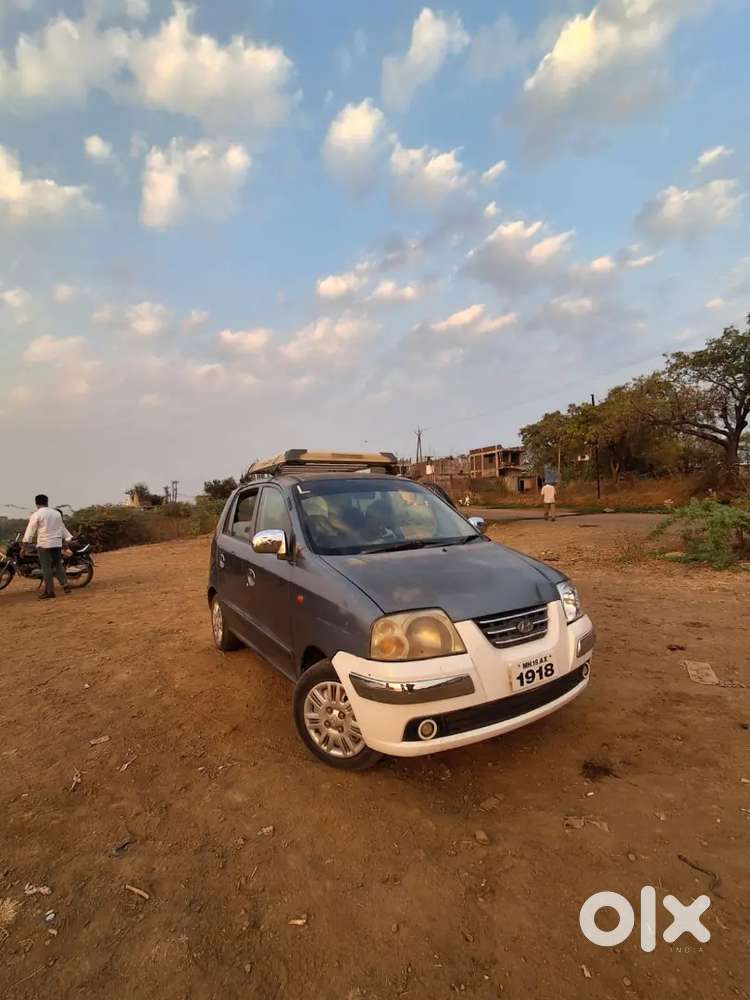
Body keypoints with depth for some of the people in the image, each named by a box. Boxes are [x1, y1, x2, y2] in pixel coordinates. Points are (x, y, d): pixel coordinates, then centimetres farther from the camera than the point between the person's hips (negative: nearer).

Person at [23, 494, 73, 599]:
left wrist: (26, 542, -3)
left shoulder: (36, 514, -6)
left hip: (44, 544, -5)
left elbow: (31, 529, -7)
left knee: (46, 567, -1)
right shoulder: (57, 513, 10)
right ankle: (65, 584, 6)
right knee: (58, 565, 15)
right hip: (57, 543, 5)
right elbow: (62, 527, 17)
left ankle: (49, 591, 2)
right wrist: (68, 538, 24)